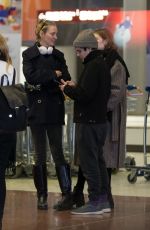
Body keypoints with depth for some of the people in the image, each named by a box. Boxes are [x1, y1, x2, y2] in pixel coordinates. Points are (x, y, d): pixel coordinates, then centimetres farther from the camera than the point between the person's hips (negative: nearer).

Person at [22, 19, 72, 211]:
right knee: (40, 155, 2)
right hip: (37, 109, -1)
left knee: (57, 151, -5)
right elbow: (31, 76, -13)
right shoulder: (29, 54, 3)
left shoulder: (58, 55, 11)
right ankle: (42, 196, 8)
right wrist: (54, 74, -9)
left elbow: (66, 78, 0)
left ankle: (67, 194, -7)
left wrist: (43, 79, -17)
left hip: (55, 109, 1)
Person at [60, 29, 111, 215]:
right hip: (100, 118, 10)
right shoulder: (102, 64, 15)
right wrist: (75, 87, 11)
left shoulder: (92, 67, -15)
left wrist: (67, 89, -7)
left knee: (88, 161, -6)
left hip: (88, 121, -10)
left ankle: (94, 202, -4)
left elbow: (85, 94, -22)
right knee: (98, 160, 13)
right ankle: (103, 200, 17)